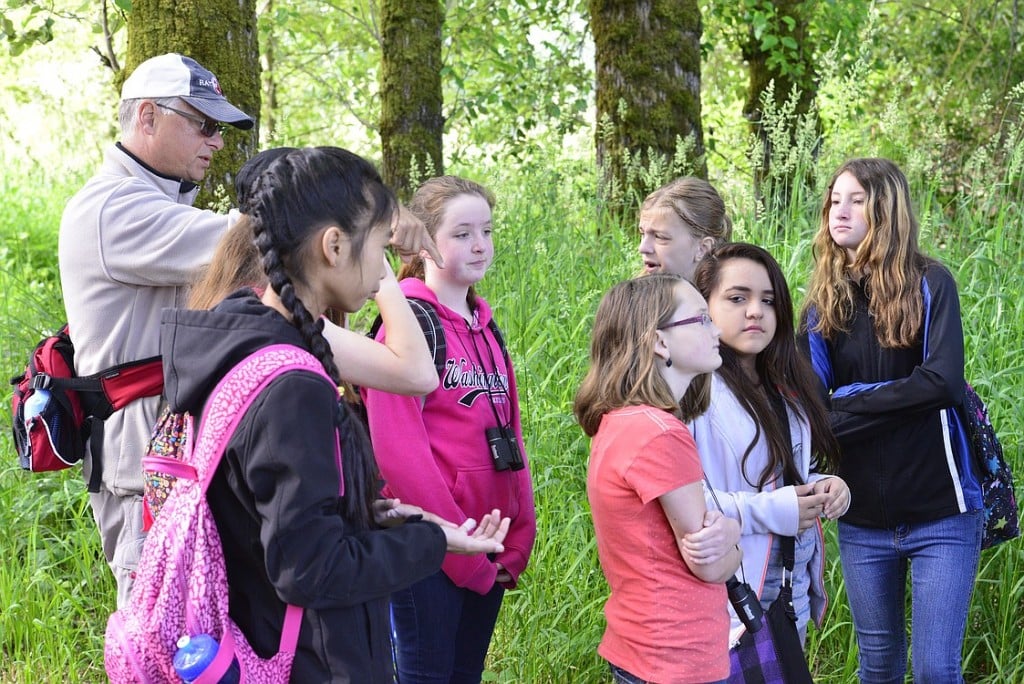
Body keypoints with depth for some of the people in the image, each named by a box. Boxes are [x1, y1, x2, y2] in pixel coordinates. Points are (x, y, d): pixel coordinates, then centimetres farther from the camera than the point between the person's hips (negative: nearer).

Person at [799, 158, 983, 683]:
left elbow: (943, 381, -20)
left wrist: (844, 407, -15)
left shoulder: (929, 283, -6)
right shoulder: (826, 299, 6)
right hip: (863, 518, 4)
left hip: (940, 512, -4)